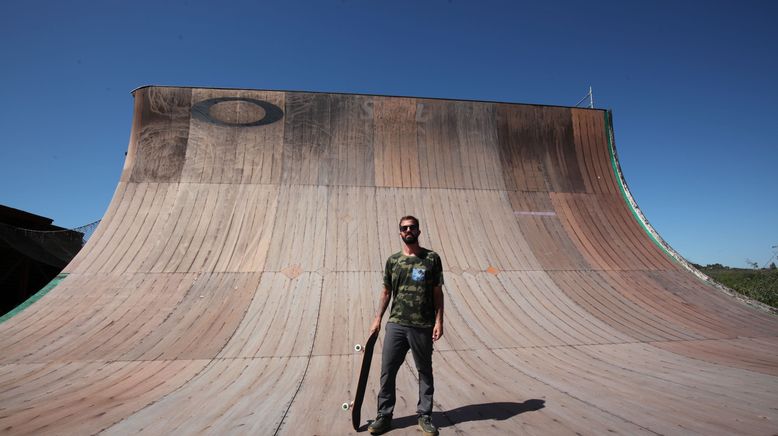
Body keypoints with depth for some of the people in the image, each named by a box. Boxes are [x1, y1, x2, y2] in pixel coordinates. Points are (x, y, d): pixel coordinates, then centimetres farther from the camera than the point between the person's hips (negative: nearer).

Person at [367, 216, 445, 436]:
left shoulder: (432, 258, -1)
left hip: (423, 327, -2)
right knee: (387, 371, 5)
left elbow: (437, 293, 0)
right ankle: (384, 416, 22)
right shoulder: (392, 260, 6)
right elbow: (386, 292, 11)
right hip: (395, 324, 2)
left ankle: (424, 417, 27)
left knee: (425, 372, 11)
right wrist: (378, 318, 6)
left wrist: (439, 321, -6)